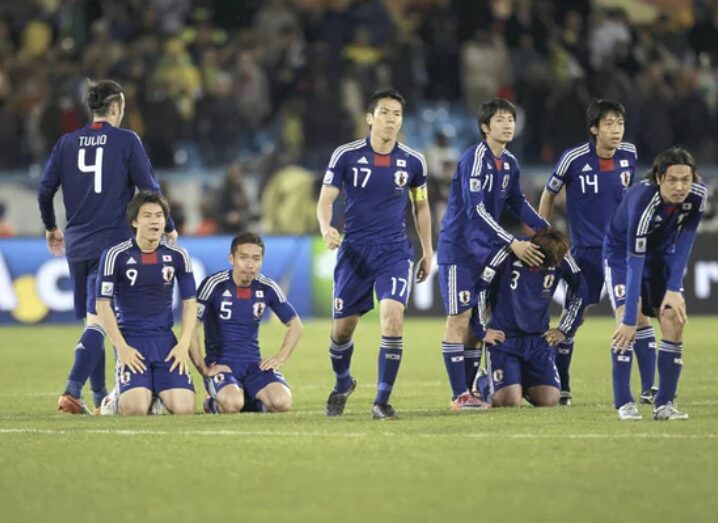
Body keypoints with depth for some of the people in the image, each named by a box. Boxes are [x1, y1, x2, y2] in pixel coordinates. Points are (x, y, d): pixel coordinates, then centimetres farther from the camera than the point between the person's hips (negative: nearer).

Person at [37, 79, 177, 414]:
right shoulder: (126, 141, -4)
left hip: (77, 245, 5)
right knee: (98, 320, -9)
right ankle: (72, 391, -23)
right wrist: (169, 228, 11)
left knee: (93, 320, 15)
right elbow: (149, 188, -3)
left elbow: (45, 189, 10)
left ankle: (100, 396, 18)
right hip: (113, 242, -5)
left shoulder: (66, 143, 7)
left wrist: (51, 228, 27)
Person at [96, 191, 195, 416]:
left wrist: (184, 344, -3)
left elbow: (189, 302, 9)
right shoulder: (115, 256, -6)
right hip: (130, 340, -3)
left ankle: (158, 395, 19)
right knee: (136, 409, -23)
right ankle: (116, 398, 13)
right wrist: (121, 347, -11)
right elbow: (103, 304, -4)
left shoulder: (177, 256, 3)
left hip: (165, 339, 3)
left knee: (184, 407, -16)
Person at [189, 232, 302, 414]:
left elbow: (294, 324, 14)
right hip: (220, 363, -3)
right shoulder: (214, 284, -10)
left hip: (254, 363, 3)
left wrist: (280, 358, 1)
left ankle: (253, 402, 11)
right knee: (232, 404, -34)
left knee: (282, 402, -24)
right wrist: (204, 369, -13)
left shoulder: (267, 288, 1)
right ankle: (213, 403, 4)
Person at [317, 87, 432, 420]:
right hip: (354, 251, 0)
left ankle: (382, 401, -11)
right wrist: (326, 228, -24)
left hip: (395, 252, 0)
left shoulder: (412, 161, 1)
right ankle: (342, 385, 38)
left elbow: (421, 206, 15)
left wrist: (427, 251, 16)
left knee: (392, 316, -21)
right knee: (342, 327, 6)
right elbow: (326, 199, -4)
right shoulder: (346, 156, -5)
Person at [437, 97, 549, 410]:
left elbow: (517, 203, 20)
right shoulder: (474, 158, -17)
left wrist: (545, 230, 8)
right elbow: (476, 209, -23)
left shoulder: (509, 164, 7)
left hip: (485, 250, 8)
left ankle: (470, 390, 14)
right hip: (458, 247, -8)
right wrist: (512, 243, -25)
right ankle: (459, 396, -7)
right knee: (459, 317, -7)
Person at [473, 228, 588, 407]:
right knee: (509, 402, -19)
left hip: (539, 339, 3)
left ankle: (524, 384, 23)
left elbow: (579, 289, 14)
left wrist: (564, 330, 13)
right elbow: (478, 287, -12)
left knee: (549, 400, -13)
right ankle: (482, 382, 17)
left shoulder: (562, 259, -5)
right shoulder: (508, 255, -17)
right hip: (504, 338, -3)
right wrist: (482, 331, -7)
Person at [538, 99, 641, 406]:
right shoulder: (573, 159, -11)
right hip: (586, 252, -3)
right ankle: (561, 388, 16)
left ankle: (649, 389, -5)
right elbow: (548, 196, 3)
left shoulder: (629, 155, 0)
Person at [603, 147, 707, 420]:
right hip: (622, 253, -5)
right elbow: (634, 262, -39)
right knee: (628, 318, -23)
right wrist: (630, 319, -39)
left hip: (662, 255, 5)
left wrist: (674, 289, -18)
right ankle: (624, 403, -18)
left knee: (673, 319, -10)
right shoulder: (642, 200, -39)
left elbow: (684, 242, -13)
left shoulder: (697, 194, -24)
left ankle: (664, 403, -3)